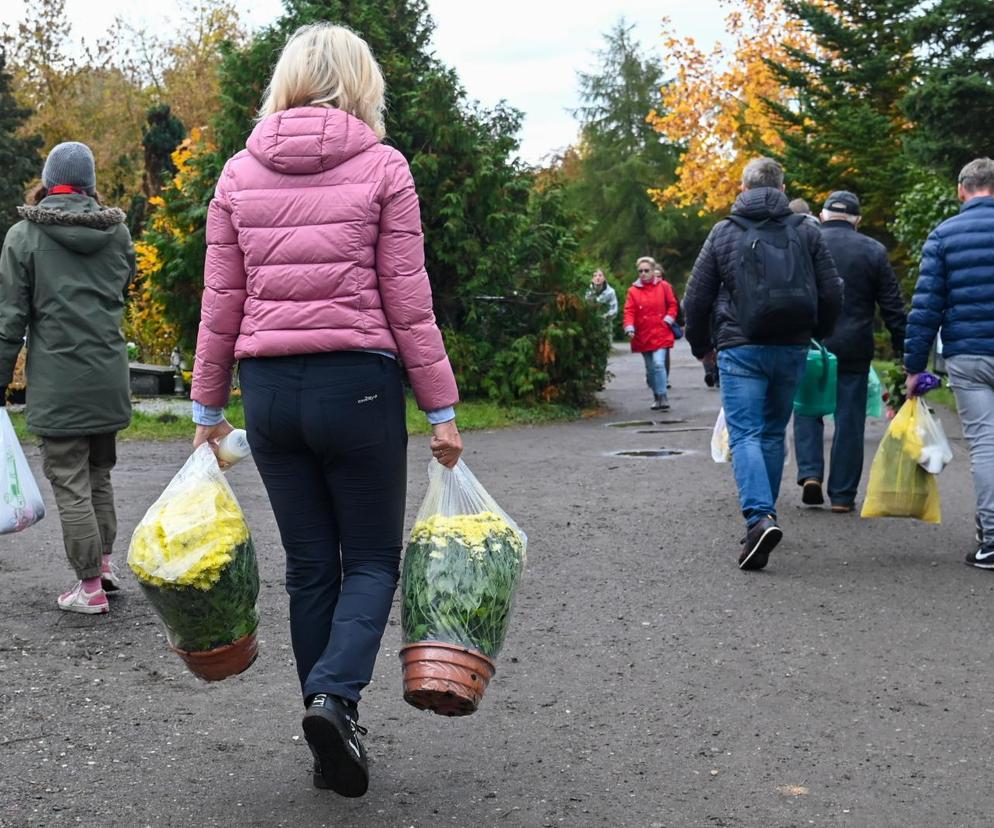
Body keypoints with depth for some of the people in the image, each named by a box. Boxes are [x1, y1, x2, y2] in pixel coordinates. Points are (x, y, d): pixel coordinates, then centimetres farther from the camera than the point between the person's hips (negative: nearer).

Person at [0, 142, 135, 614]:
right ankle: (104, 563, 25)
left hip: (57, 385, -4)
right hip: (110, 378, 4)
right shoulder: (117, 230, 4)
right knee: (99, 474, 20)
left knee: (70, 483, 1)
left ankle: (90, 587, 4)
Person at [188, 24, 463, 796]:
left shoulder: (240, 173, 5)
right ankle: (335, 695, -14)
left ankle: (333, 735, 18)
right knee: (373, 558, 10)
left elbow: (221, 305, 6)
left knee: (310, 565, 13)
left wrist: (208, 407, 14)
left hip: (268, 386, 3)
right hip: (357, 383, -3)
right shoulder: (382, 167, -4)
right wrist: (442, 408, -1)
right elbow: (407, 302, -6)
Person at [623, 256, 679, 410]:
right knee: (650, 369, 11)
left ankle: (662, 397, -15)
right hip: (643, 336, 2)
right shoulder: (633, 290, 1)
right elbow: (629, 311, -4)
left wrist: (668, 321, -6)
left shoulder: (663, 286, 1)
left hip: (660, 334, -2)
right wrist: (629, 328, -18)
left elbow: (672, 305, 7)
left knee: (658, 364, -19)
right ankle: (656, 397, 26)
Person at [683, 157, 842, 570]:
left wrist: (701, 346, 17)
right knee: (773, 433, 15)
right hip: (792, 350, 3)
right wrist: (815, 335, 22)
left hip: (740, 349, -3)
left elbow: (695, 298, 2)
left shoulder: (724, 232, 2)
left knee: (745, 434, -6)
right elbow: (832, 293, 5)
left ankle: (759, 517, -26)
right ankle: (763, 516, 22)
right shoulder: (806, 232, 6)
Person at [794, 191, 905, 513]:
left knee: (807, 408, 16)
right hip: (854, 350, 0)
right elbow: (892, 307, 2)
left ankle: (810, 473, -3)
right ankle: (842, 495, 10)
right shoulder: (874, 251, 2)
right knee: (849, 420, 6)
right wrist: (904, 349, 7)